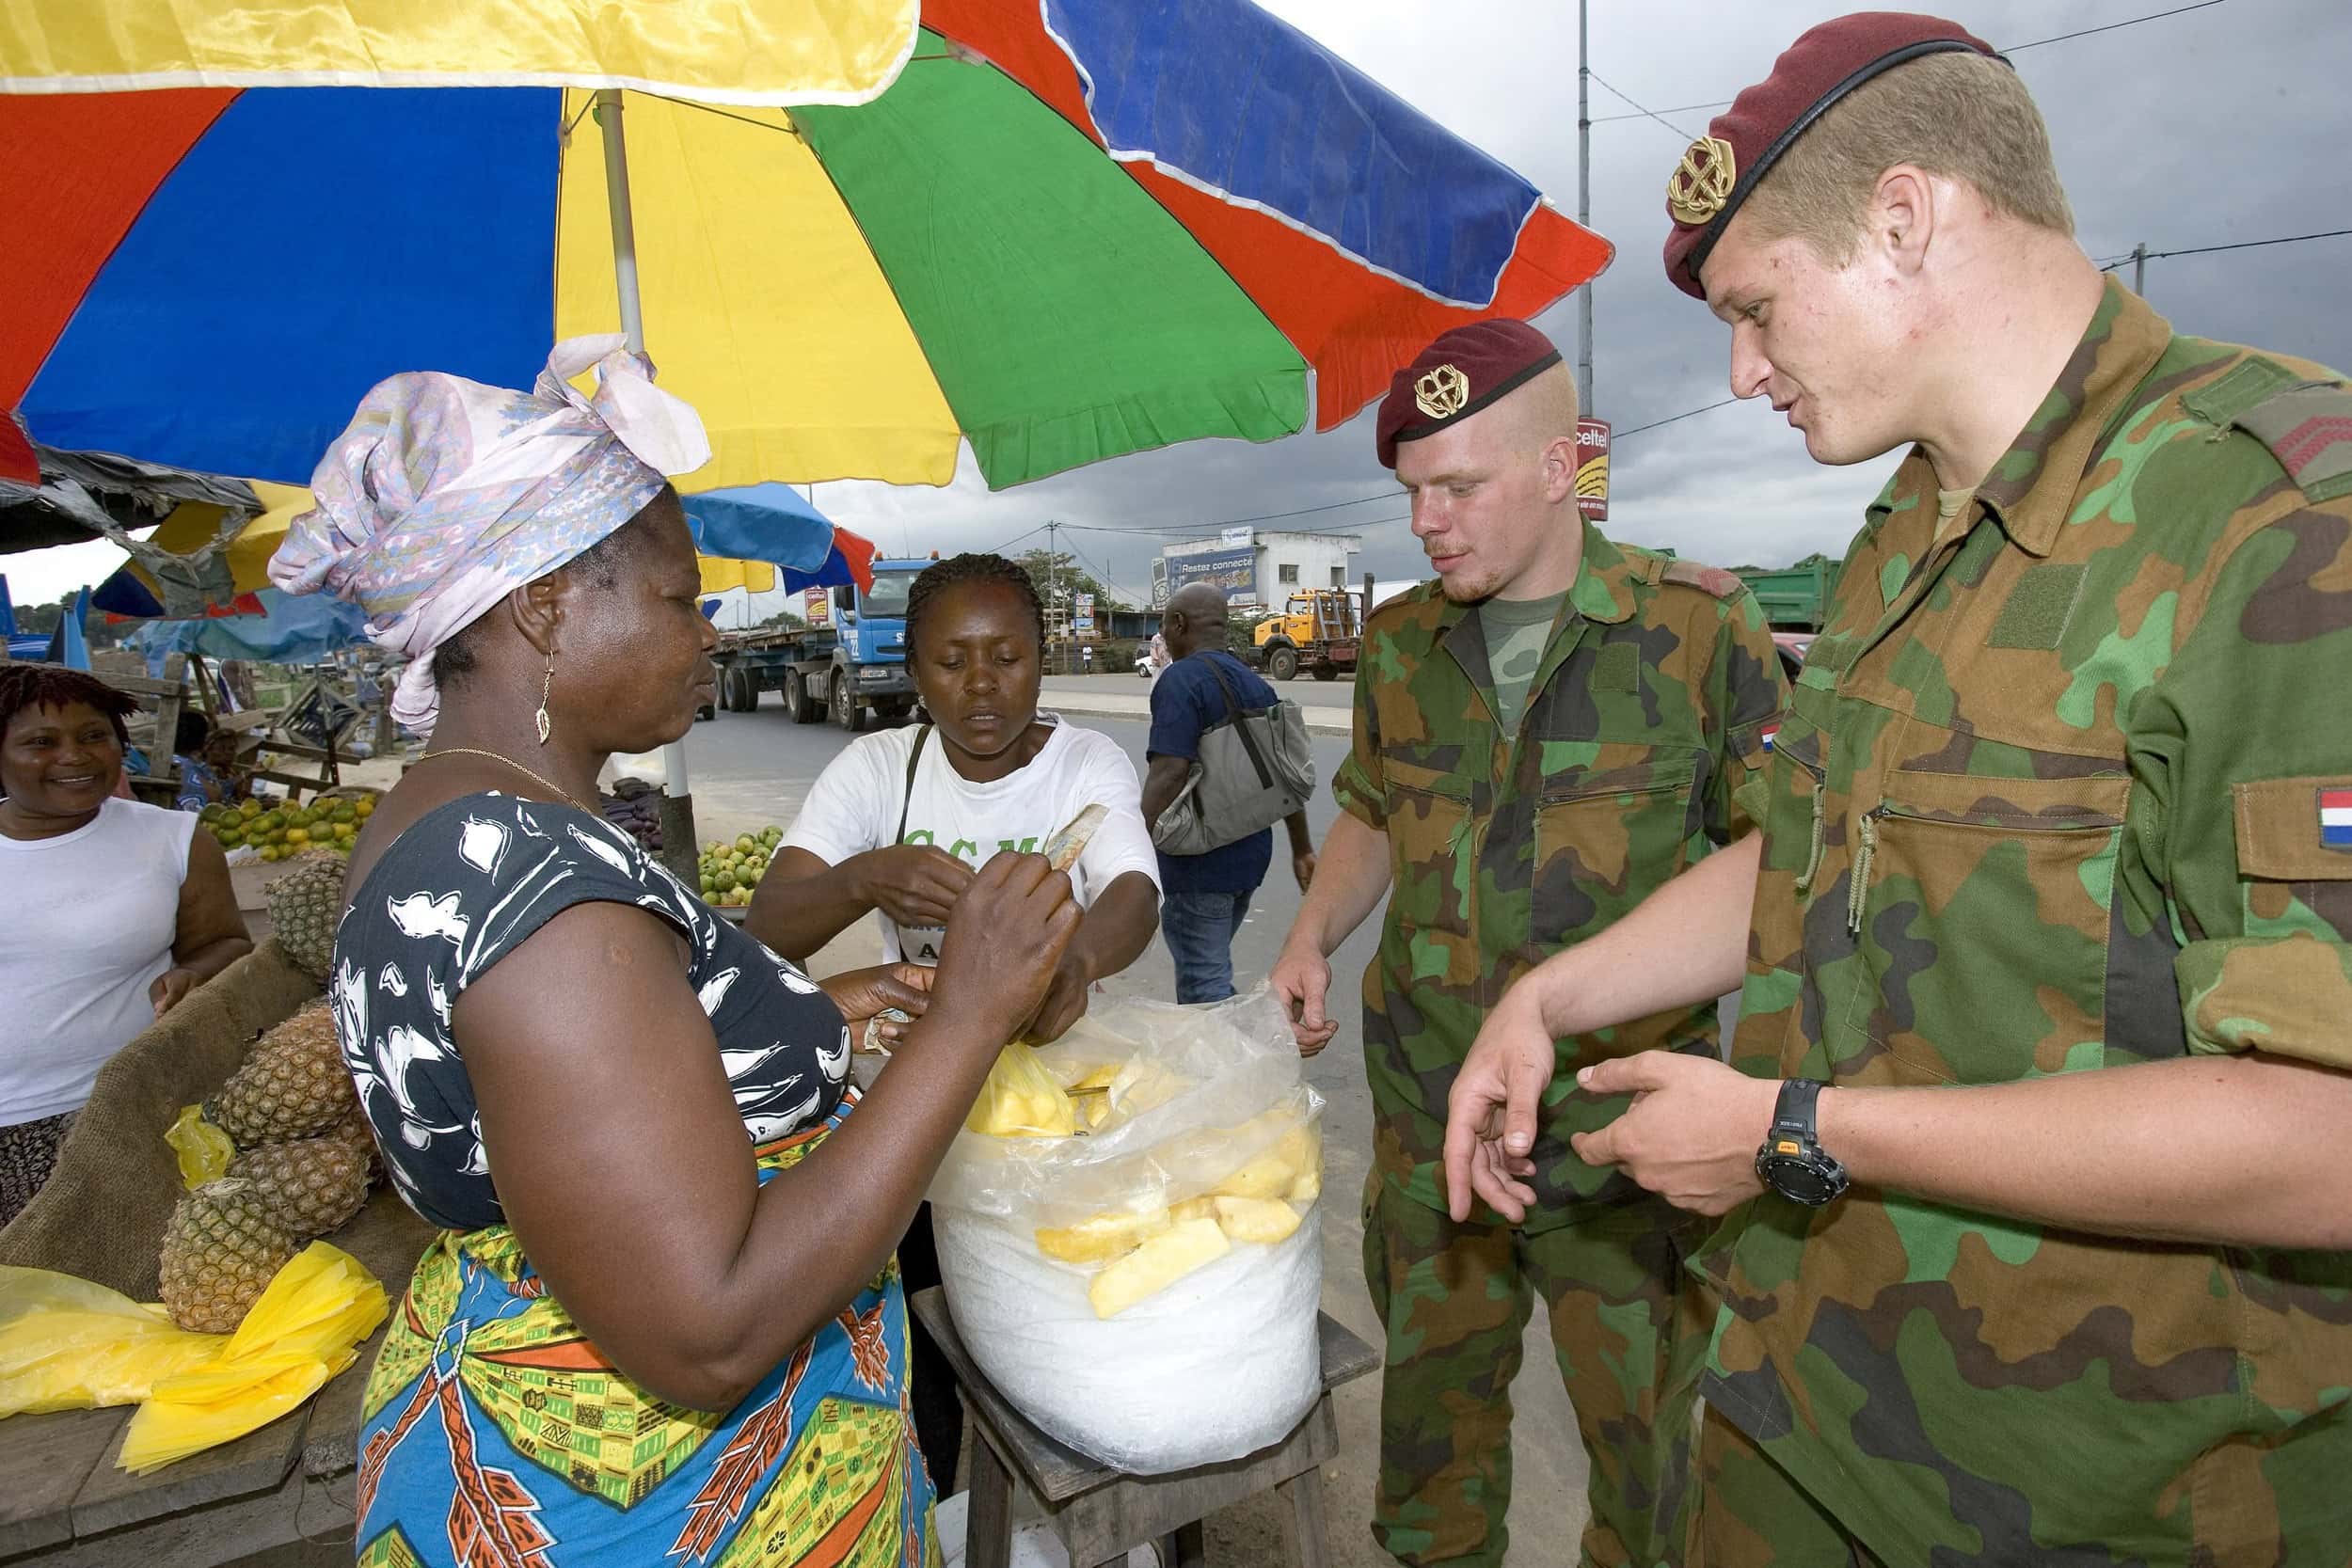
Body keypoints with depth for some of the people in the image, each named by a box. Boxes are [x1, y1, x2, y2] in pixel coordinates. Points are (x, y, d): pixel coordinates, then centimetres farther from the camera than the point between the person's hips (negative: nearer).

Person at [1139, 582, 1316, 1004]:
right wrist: (1302, 850, 23)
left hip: (1198, 864, -8)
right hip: (1249, 856, 9)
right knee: (1208, 966, 24)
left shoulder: (1180, 680, -15)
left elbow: (1169, 774, -27)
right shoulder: (1255, 684, 11)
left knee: (1206, 987, 0)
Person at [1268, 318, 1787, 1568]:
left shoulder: (1698, 626, -7)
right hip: (1427, 1110, 3)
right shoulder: (1401, 642, 4)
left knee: (1641, 1419, 14)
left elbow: (1768, 844, -2)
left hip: (1621, 1121, -3)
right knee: (1431, 1396, 18)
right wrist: (1311, 939, -1)